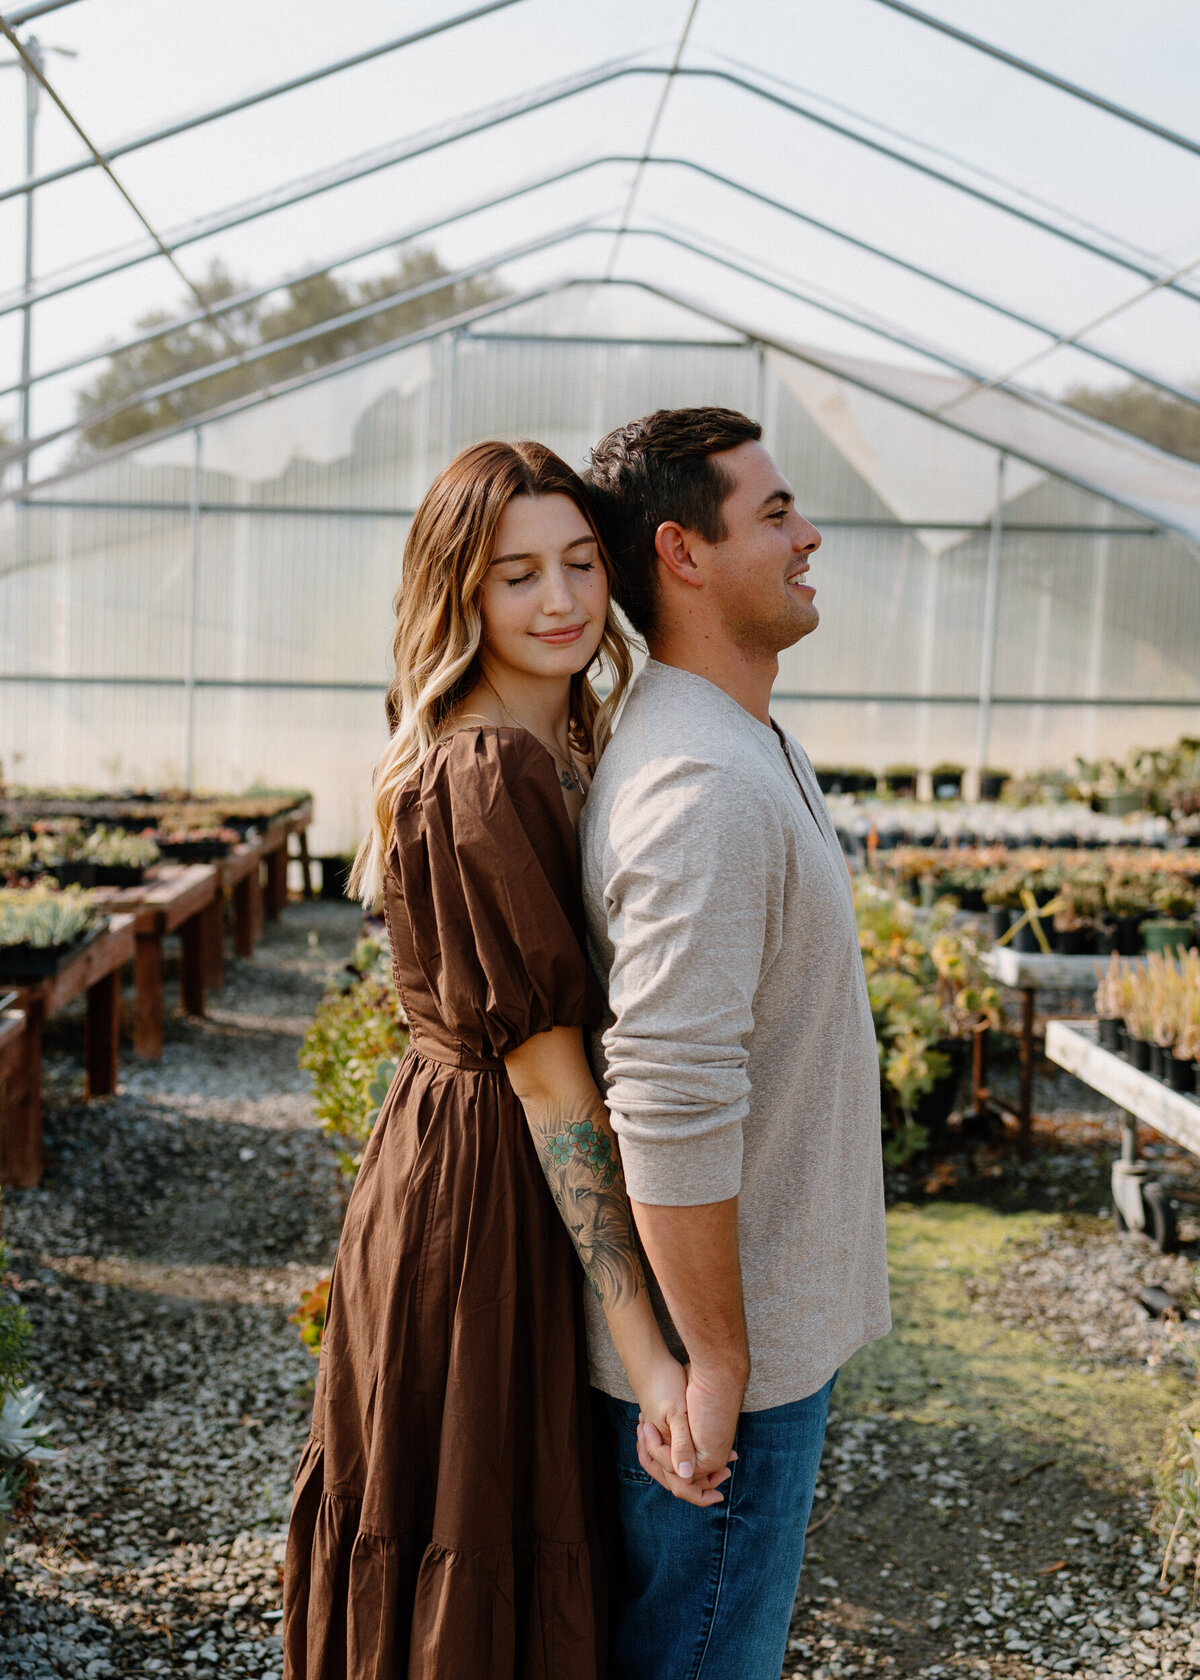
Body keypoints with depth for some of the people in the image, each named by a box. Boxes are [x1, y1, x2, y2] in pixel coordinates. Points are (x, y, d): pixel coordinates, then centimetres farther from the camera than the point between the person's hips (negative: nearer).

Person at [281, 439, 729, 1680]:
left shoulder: (563, 749, 8)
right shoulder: (486, 774, -21)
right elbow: (542, 1061, -24)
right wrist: (644, 1345, -24)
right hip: (486, 1191, -9)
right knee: (482, 1576, 8)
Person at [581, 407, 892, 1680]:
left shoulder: (749, 747, 9)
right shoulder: (705, 786, -26)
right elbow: (671, 1106, -30)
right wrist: (717, 1361, -22)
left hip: (757, 1317, 9)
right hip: (727, 1344, -9)